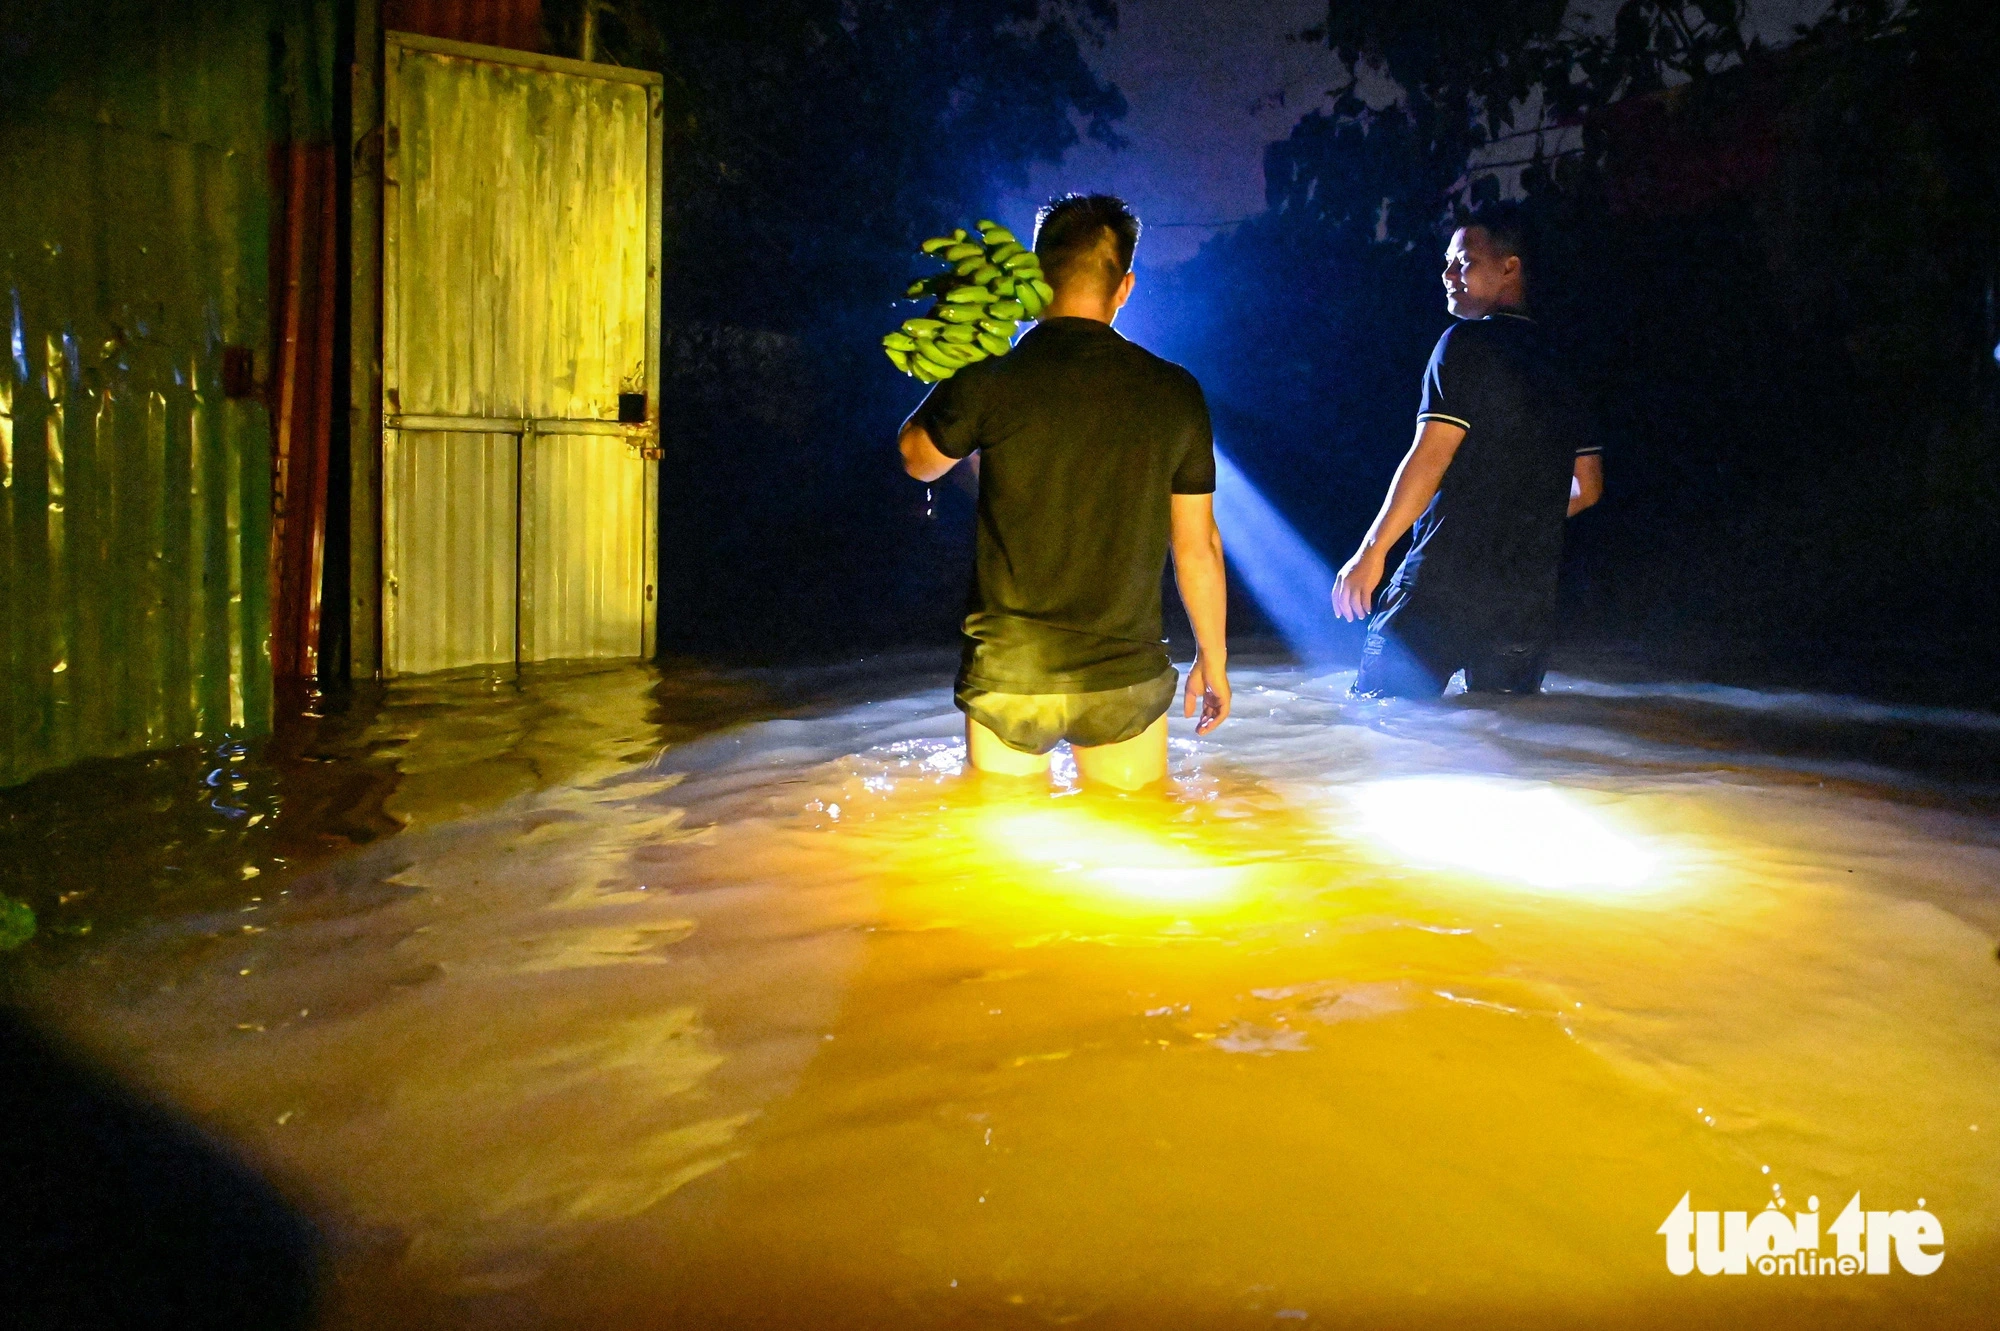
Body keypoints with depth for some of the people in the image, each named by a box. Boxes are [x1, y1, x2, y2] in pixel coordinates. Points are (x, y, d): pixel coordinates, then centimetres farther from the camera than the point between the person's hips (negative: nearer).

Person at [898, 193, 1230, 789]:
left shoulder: (988, 382, -11)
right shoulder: (1175, 392, -3)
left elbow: (918, 459, 10)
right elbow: (1197, 545, 3)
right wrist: (1212, 660, 15)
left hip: (1008, 678, -1)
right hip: (1128, 679, 2)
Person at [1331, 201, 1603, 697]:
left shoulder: (1467, 342, -5)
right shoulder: (1558, 364, 17)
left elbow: (1429, 458, -14)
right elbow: (1587, 487, 22)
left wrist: (1372, 550, -10)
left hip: (1444, 585, -7)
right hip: (1529, 600, 7)